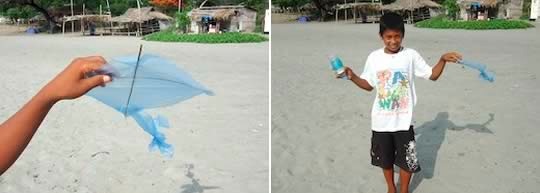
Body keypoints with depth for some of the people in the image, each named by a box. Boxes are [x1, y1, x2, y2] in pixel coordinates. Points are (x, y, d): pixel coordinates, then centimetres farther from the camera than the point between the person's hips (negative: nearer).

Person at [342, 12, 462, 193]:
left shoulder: (411, 55, -5)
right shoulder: (374, 57, -2)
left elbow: (432, 75, 0)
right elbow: (369, 85, 7)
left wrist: (443, 59, -15)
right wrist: (352, 77, -9)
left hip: (403, 120, -1)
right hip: (381, 120, 2)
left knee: (407, 160, 7)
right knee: (385, 159, 16)